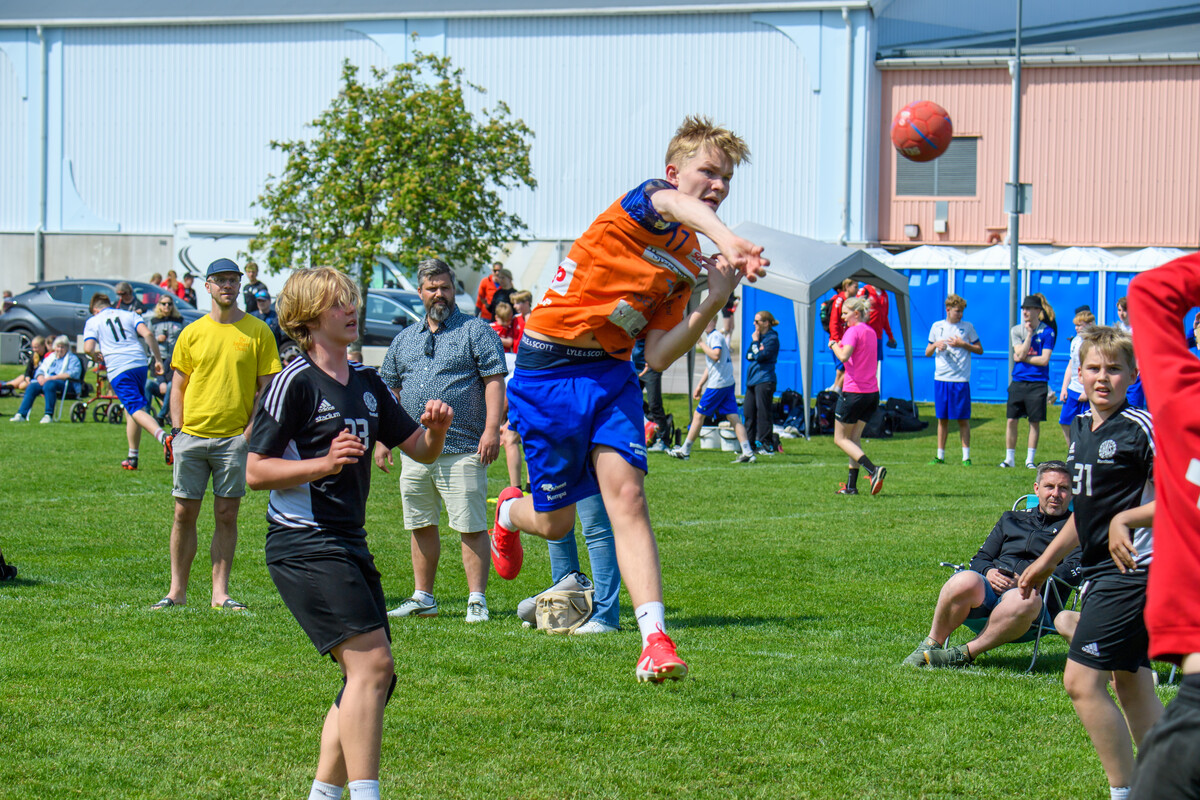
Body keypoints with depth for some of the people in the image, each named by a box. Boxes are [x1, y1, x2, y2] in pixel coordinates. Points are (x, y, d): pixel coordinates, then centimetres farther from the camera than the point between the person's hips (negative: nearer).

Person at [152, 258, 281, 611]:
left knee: (226, 515, 0)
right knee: (184, 513, 2)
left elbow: (267, 387, 2)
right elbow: (178, 387, 13)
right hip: (192, 435, 2)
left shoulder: (258, 331, 3)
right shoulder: (192, 333, 8)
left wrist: (251, 430, -9)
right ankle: (177, 591, 9)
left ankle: (220, 593, 6)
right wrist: (176, 430, 1)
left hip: (235, 436, -2)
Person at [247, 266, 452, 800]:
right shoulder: (296, 382, -9)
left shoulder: (367, 384, 16)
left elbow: (419, 451, 20)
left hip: (348, 543, 9)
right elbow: (255, 471, -11)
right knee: (372, 662, -20)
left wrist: (434, 429, -2)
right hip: (303, 544, -9)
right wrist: (323, 463, -24)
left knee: (373, 680, 8)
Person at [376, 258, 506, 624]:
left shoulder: (476, 331, 2)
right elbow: (389, 391, 21)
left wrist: (492, 429, -16)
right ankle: (422, 597, 20)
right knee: (421, 526, 11)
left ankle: (477, 600, -5)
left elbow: (494, 381, -6)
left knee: (471, 527, -7)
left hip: (462, 450, -6)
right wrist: (381, 439, 14)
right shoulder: (404, 339, 18)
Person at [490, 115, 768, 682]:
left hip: (611, 375, 6)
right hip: (548, 370, -5)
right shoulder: (648, 202, -9)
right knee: (556, 523, 6)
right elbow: (680, 206, -38)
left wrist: (714, 301, -7)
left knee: (626, 496, -15)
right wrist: (728, 239, -59)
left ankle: (655, 640, -25)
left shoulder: (688, 262, 11)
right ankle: (510, 512, 44)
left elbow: (658, 357, 3)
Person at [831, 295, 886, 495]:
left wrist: (833, 344, -7)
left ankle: (873, 470, -18)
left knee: (840, 439, 1)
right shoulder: (870, 331, 14)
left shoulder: (853, 331, -12)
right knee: (854, 438, 13)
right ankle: (851, 485, 7)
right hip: (872, 392, 8)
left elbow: (844, 356, -25)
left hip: (853, 392, -8)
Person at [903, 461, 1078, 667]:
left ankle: (966, 652, -27)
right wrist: (988, 572, 1)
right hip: (988, 590, 3)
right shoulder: (1012, 519, 30)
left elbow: (1074, 570, -1)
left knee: (1026, 601, -42)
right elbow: (980, 559, 26)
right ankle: (931, 644, -15)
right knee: (966, 581, -35)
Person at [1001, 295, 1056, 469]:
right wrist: (1029, 333, -10)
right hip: (1018, 382, 2)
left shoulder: (1046, 332, -2)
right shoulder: (1016, 330, 6)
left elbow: (1044, 360, -9)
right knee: (1011, 420, -1)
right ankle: (1009, 458, 7)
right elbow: (1021, 353, -7)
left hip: (1037, 383, -2)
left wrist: (1022, 358, -7)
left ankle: (1030, 459, 10)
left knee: (1035, 422, 2)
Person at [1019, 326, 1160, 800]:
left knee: (1082, 681, -13)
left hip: (1131, 571, -9)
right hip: (1101, 571, 9)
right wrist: (1046, 561, 29)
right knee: (1132, 684, 13)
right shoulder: (1080, 428, 13)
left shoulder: (1141, 429, -13)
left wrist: (1126, 518, -27)